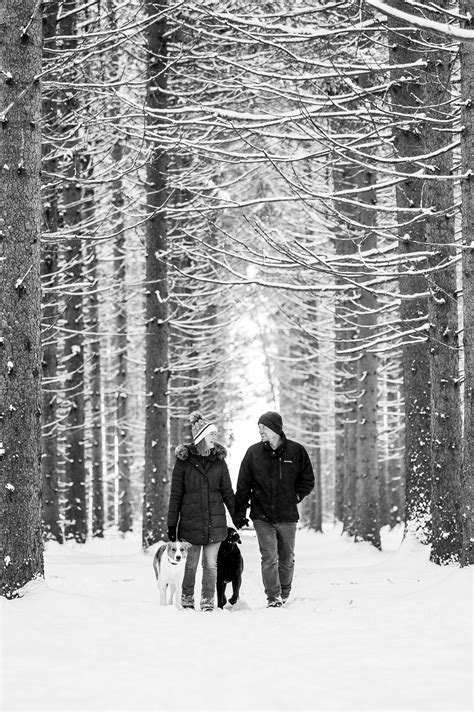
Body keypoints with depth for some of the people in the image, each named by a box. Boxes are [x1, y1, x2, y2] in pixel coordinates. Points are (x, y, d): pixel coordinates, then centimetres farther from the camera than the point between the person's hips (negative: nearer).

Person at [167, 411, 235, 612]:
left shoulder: (219, 460, 5)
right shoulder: (184, 460, -2)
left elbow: (227, 491, 10)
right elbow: (175, 495, 0)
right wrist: (172, 525, -1)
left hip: (215, 520, 2)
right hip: (191, 520, -2)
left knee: (210, 564, 2)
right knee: (190, 564, 5)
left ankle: (208, 603, 9)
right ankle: (187, 602, 18)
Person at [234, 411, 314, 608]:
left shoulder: (296, 451, -1)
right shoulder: (253, 453, 0)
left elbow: (308, 480, 11)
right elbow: (243, 486, 4)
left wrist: (295, 496, -1)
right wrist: (240, 513, 1)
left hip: (288, 516, 1)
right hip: (262, 516, -1)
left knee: (287, 559, 10)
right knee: (269, 558, -9)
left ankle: (285, 595, 24)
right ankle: (273, 597, -7)